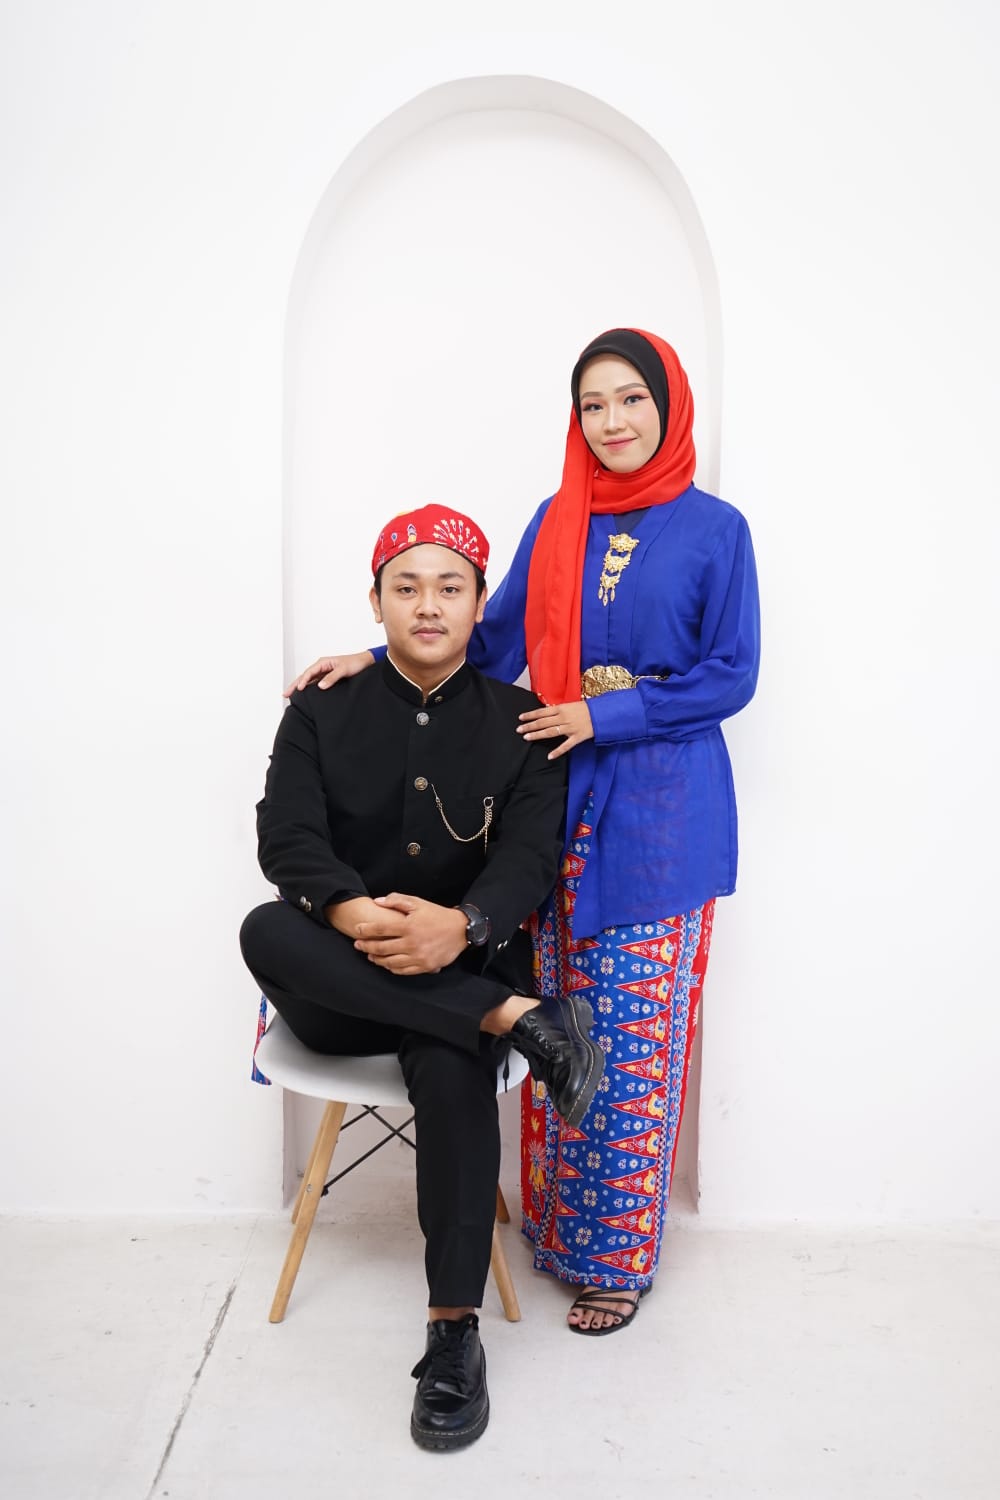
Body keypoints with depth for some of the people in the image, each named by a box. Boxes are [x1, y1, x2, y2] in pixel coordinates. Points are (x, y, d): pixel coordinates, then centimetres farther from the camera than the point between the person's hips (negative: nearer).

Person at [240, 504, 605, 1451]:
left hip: (464, 971, -1)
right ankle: (521, 1021, -32)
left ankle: (453, 1332, -18)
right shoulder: (321, 711, 7)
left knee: (452, 1070, -35)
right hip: (340, 991, 2)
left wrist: (460, 926, -32)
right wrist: (353, 914, -31)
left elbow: (531, 856, -9)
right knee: (265, 931, -32)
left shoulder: (520, 721, 4)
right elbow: (286, 838, -8)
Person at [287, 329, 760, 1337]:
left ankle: (618, 1252, 17)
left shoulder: (714, 529, 1)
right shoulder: (557, 522, 11)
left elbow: (730, 677, -2)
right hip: (561, 800, 3)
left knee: (634, 1034, 0)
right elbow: (494, 638, 13)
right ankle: (559, 1223, 25)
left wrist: (605, 713, -11)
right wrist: (378, 657, 4)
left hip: (660, 811, -3)